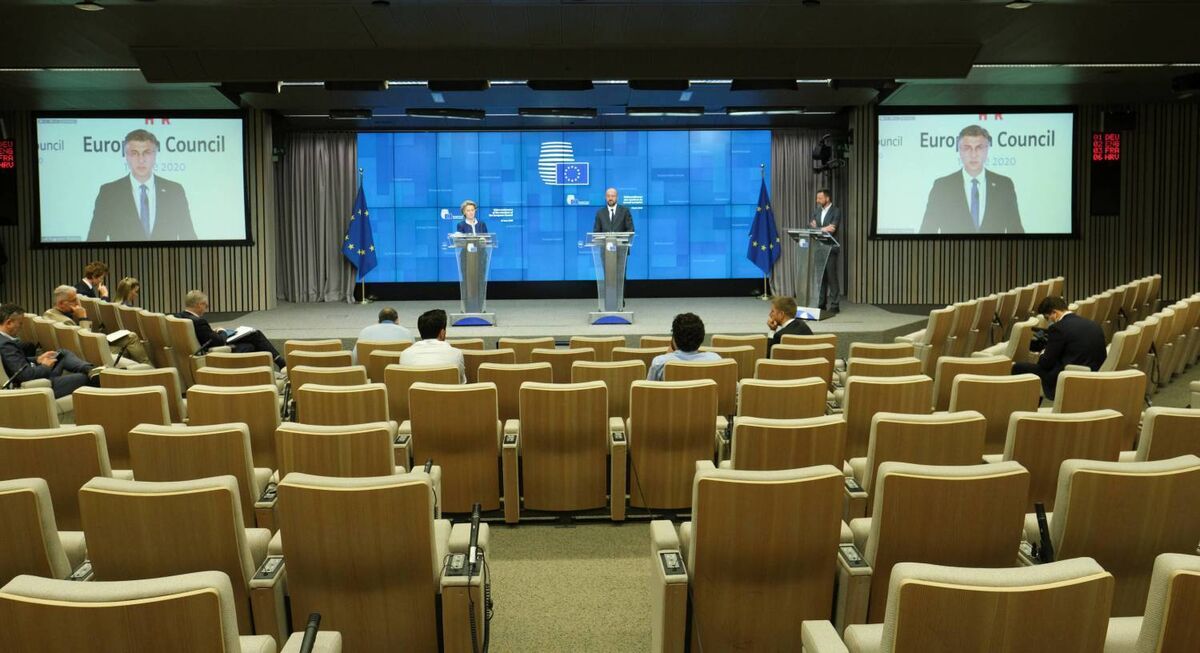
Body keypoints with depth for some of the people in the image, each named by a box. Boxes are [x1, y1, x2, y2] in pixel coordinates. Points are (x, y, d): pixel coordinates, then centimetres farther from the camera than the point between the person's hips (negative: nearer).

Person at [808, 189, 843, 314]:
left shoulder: (836, 211, -4)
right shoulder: (816, 211, 13)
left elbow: (832, 229, -16)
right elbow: (810, 226, 2)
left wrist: (817, 228, -12)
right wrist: (823, 229, -13)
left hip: (831, 248, -5)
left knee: (831, 276, -6)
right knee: (820, 276, 6)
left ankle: (834, 305, -2)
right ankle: (821, 303, 12)